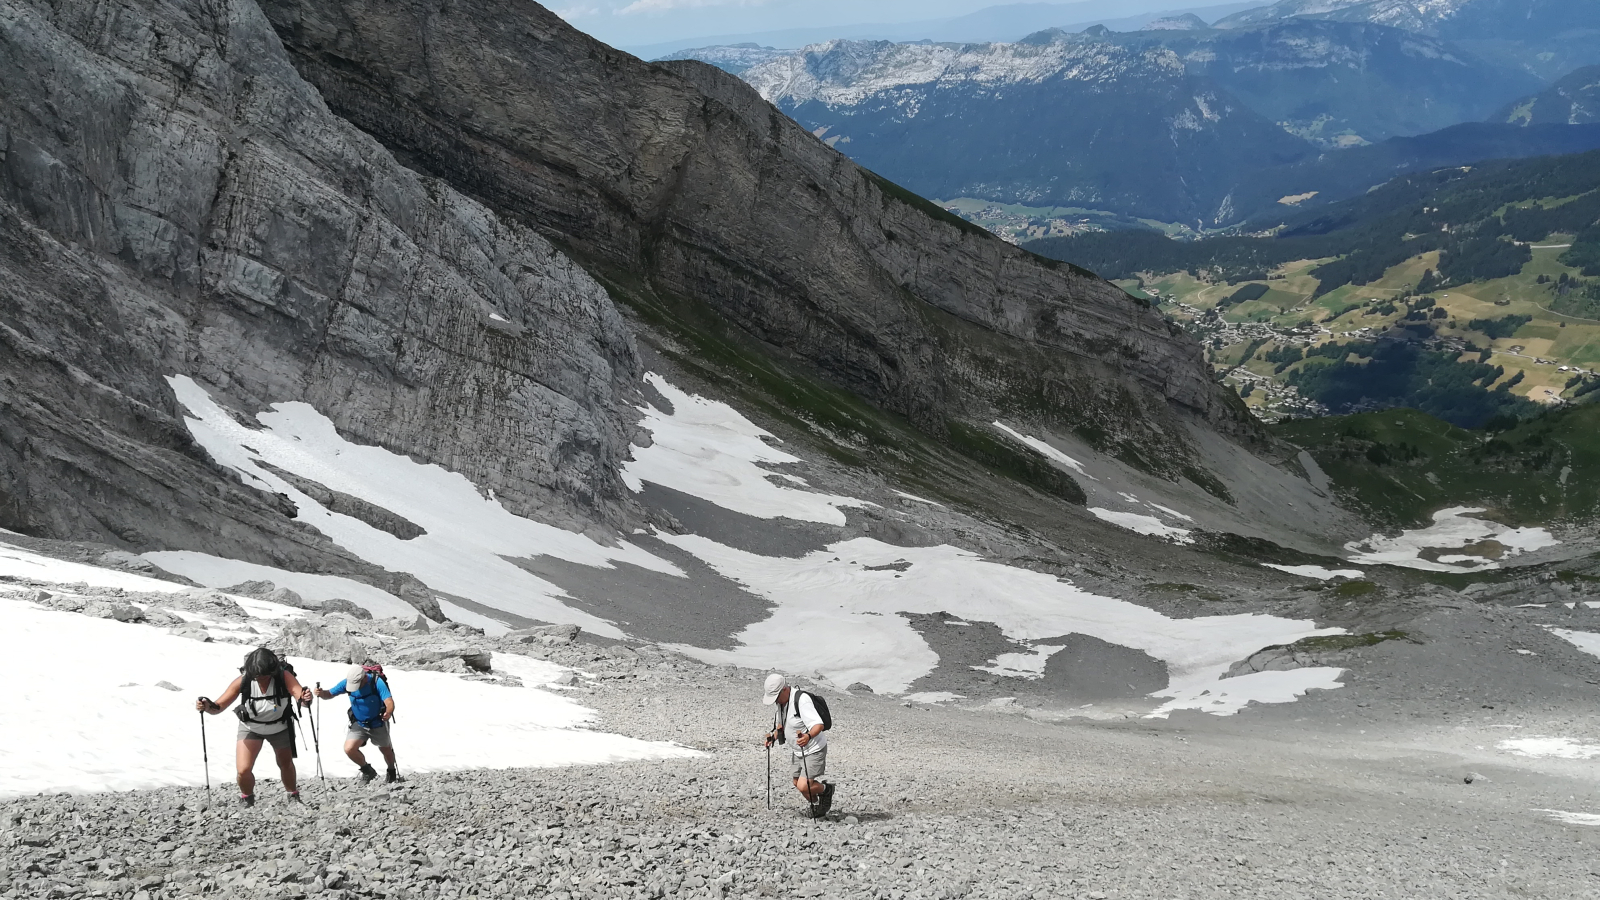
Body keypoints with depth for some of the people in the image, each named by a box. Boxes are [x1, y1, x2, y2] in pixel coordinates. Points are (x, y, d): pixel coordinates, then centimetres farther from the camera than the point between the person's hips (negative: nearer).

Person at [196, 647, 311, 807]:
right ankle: (247, 799, 21)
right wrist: (208, 706, -49)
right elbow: (219, 706, -27)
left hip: (280, 727, 0)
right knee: (243, 770, -12)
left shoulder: (284, 676, -32)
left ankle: (293, 795, 49)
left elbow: (299, 694, -45)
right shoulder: (243, 680, -30)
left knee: (286, 765, 18)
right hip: (250, 727, 0)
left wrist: (305, 698, -68)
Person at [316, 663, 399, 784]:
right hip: (359, 724, 3)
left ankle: (392, 773, 49)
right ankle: (367, 771, 10)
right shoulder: (347, 682, -18)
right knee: (349, 749, -17)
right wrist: (322, 693, -32)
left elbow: (389, 703, -35)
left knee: (386, 751, 16)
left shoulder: (377, 682, -29)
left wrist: (388, 713, -57)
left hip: (378, 724, -2)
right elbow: (330, 694, -9)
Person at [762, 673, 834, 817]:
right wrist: (774, 737, 1)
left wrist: (808, 736, -55)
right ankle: (816, 804, 43)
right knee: (797, 783, 19)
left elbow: (819, 725, -37)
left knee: (803, 786, -18)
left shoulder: (801, 701, -28)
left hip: (814, 750, -9)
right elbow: (781, 724, 18)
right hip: (799, 751, 9)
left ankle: (826, 790, 11)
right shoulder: (780, 702, 0)